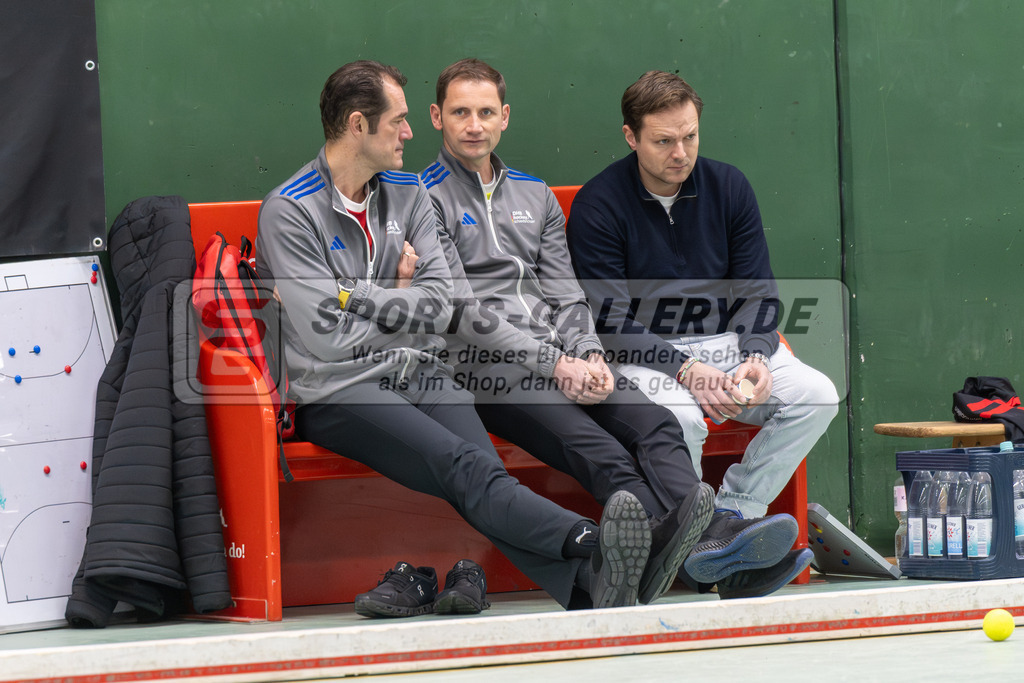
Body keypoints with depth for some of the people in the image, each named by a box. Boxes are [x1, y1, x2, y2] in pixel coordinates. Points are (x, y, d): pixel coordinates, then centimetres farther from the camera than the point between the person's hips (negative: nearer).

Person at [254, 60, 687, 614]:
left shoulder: (409, 194, 16)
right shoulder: (289, 211, -4)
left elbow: (441, 304, 8)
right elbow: (327, 336, -12)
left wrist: (360, 299, -4)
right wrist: (400, 298, 4)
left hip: (420, 379, 5)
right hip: (338, 394, -5)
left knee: (484, 474, -24)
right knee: (466, 469, -29)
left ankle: (587, 588, -49)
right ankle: (590, 544, -53)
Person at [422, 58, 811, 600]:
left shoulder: (535, 196, 24)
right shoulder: (428, 199, 3)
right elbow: (460, 310, -6)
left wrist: (589, 355, -4)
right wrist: (555, 364, -13)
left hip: (563, 361, 6)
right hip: (481, 369, -6)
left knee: (655, 426, -25)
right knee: (602, 454, -31)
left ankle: (715, 538, -47)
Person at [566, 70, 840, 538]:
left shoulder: (728, 187, 4)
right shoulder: (597, 205, -10)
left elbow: (758, 293, 6)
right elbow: (609, 322, -14)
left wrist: (755, 358, -15)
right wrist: (685, 369, -26)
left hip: (725, 341, 5)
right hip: (642, 355, -5)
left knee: (815, 395, -18)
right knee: (679, 414, -37)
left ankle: (732, 516, -11)